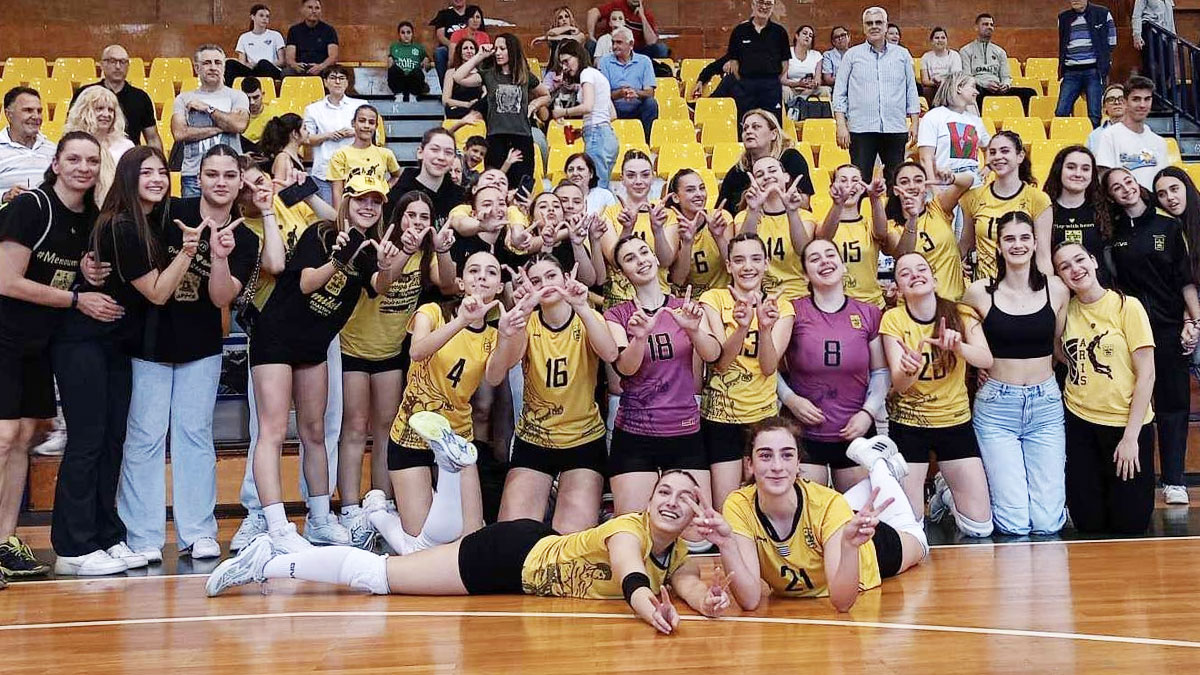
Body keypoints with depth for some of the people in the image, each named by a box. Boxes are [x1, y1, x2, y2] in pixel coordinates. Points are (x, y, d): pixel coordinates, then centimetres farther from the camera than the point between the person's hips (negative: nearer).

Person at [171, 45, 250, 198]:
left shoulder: (236, 96, 9)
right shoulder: (184, 99, 12)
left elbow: (239, 125, -10)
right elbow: (179, 134, -4)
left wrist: (207, 108, -2)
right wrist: (220, 128, -7)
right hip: (193, 175, 1)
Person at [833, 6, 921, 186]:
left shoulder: (902, 55, 12)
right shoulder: (852, 55, 7)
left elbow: (911, 90, 14)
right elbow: (839, 92, 5)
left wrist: (915, 123, 6)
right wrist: (841, 125, -5)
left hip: (896, 128, 2)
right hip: (861, 129, -2)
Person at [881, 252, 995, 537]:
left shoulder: (961, 314, -5)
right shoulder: (894, 319, -9)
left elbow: (986, 360, -20)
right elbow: (898, 384, -18)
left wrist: (958, 346, -41)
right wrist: (908, 369, -42)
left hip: (955, 421, 2)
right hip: (908, 424, -2)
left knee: (980, 528, -1)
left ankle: (946, 490, 31)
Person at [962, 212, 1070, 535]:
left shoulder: (1056, 289, 2)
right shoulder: (979, 293, -4)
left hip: (1046, 405, 2)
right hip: (996, 406, -2)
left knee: (1048, 523, -3)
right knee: (1014, 525, -6)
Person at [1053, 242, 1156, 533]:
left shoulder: (1126, 306, -9)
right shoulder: (1066, 310, 3)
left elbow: (1146, 374, -10)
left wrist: (1131, 436, -13)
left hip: (1126, 423, -3)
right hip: (1079, 422, 3)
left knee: (1129, 524, -1)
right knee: (1088, 524, 4)